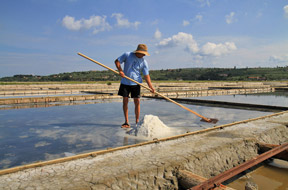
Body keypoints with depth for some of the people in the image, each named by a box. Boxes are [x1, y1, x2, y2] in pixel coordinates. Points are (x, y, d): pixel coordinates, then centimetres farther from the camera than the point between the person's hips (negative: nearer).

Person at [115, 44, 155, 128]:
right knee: (125, 101, 0)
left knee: (137, 102, -3)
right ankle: (127, 122, 10)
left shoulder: (144, 62, -2)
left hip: (136, 83, 0)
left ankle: (137, 122, 10)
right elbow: (117, 61, 3)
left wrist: (151, 87, -13)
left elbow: (146, 75, -2)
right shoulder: (127, 55, -4)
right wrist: (120, 70, -14)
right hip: (125, 82, 0)